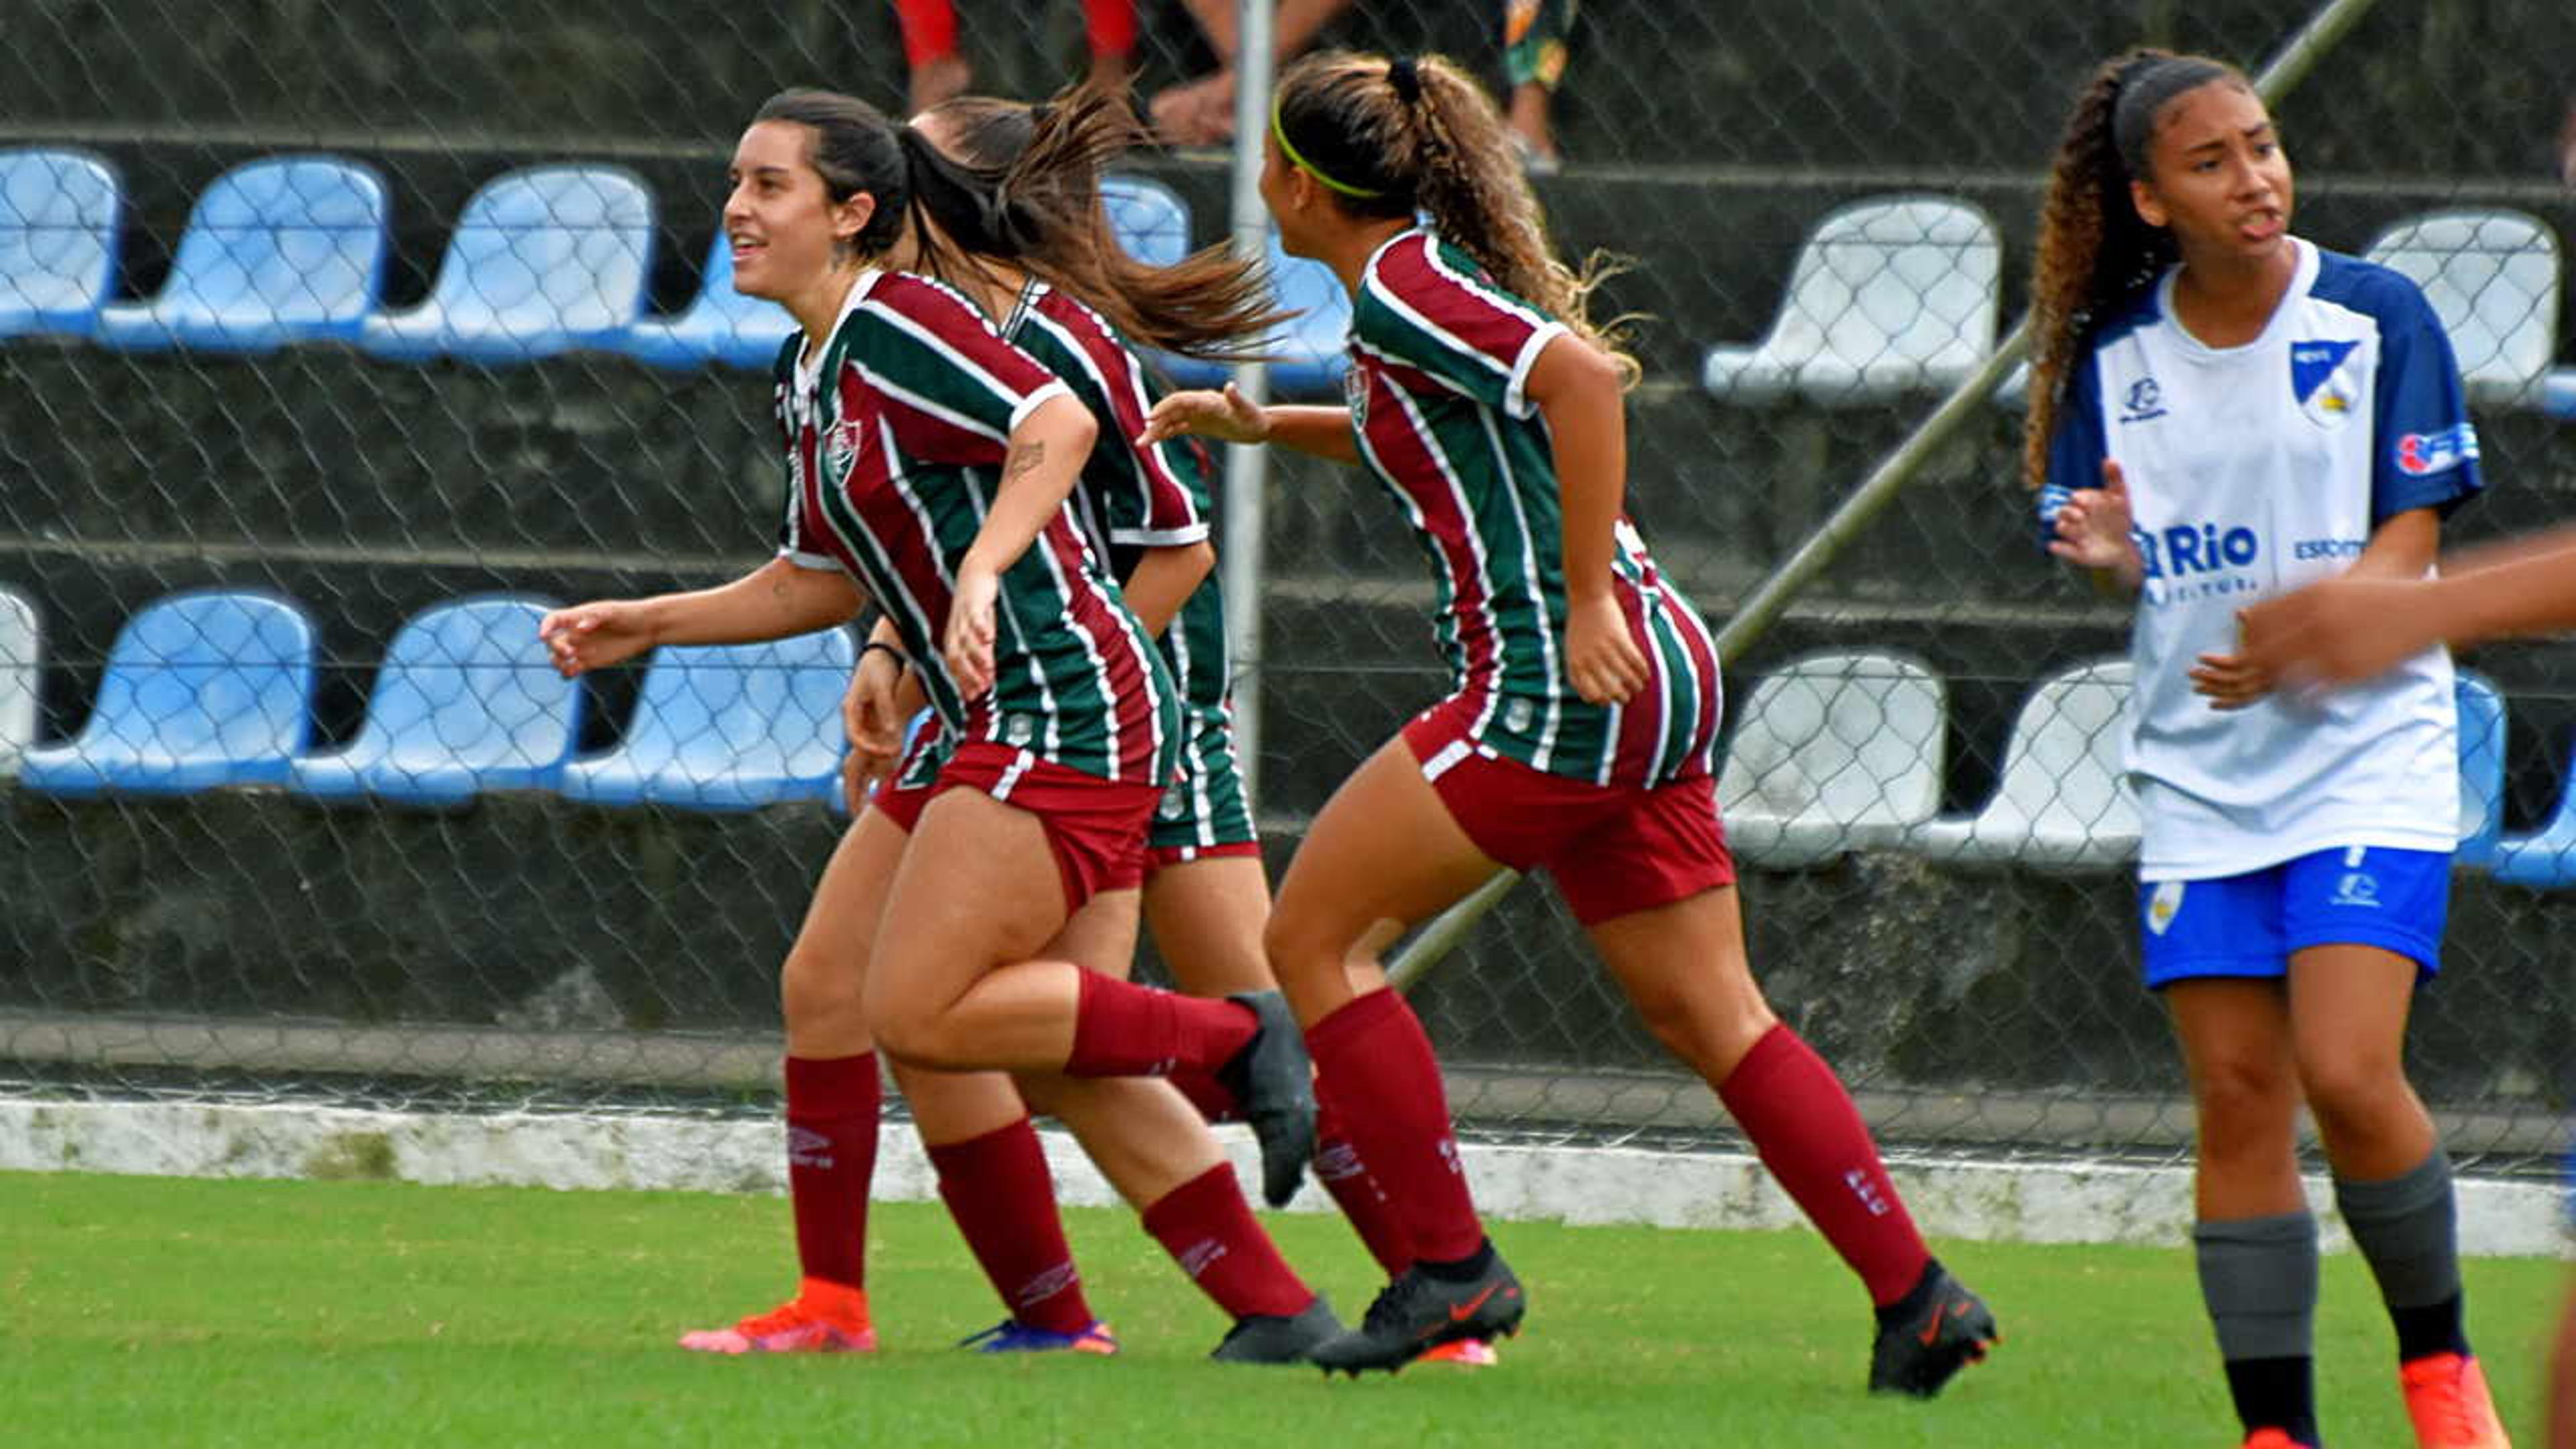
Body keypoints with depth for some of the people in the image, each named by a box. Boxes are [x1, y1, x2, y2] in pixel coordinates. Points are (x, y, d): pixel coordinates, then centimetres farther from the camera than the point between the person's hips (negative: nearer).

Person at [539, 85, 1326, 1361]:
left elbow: (1058, 425, -27)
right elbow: (825, 580, 26)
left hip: (1064, 706, -10)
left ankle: (1232, 1037, -2)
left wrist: (980, 573, -37)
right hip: (998, 727, 10)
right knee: (823, 983, 7)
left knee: (921, 1013, -13)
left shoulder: (896, 325, -13)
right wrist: (648, 625, 22)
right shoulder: (807, 376, 16)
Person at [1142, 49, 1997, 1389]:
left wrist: (1587, 598, -24)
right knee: (1711, 1018, 9)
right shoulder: (1433, 270, 18)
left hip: (1561, 680, -10)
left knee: (1312, 937, 1)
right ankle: (1917, 1299, 3)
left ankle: (1448, 1270, 1)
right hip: (1648, 682, 10)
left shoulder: (1401, 286, -10)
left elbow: (1584, 377, -26)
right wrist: (1264, 425, 28)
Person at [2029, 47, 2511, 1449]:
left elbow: (2409, 542, -7)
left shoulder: (2377, 318, -5)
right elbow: (2094, 535, 9)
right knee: (2236, 1096, -1)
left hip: (2366, 748, -3)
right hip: (2196, 769, 3)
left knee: (2349, 1076, -17)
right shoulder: (2116, 353, 4)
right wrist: (2108, 552, -15)